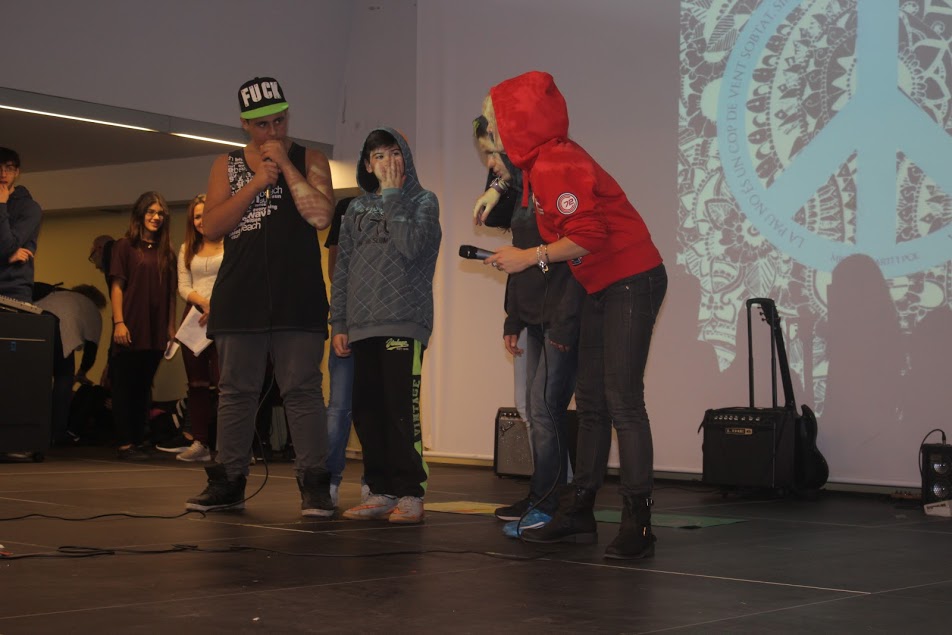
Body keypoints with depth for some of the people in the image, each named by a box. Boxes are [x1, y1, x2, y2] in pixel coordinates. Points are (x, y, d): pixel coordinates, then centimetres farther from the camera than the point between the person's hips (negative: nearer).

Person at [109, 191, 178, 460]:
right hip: (131, 329, -4)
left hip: (156, 332, 4)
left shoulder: (166, 252, 13)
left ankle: (140, 441, 13)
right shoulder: (125, 246, 1)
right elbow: (117, 286, -4)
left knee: (143, 387, 9)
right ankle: (125, 444, 0)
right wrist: (118, 322, -12)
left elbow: (171, 293, 13)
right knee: (125, 386, -1)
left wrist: (171, 326, 7)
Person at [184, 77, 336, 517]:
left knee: (302, 390, -6)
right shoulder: (227, 166, 14)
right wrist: (256, 184, -7)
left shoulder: (309, 161, 9)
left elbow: (321, 215, -8)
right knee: (235, 392, 6)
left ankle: (314, 483, -5)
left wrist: (285, 165, -8)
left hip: (297, 300, -2)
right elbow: (211, 228, 2)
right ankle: (228, 483, 12)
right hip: (239, 298, 3)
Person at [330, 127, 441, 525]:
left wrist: (392, 196, -6)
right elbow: (342, 269, 17)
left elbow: (410, 246, -14)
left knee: (402, 409, -9)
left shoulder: (423, 201, 5)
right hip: (362, 326, 5)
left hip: (403, 323, -5)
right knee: (367, 411, 4)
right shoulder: (357, 209, 17)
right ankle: (381, 492, 11)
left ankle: (410, 495, -4)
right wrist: (339, 323, 9)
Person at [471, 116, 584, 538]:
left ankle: (547, 505, -6)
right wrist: (513, 321, 19)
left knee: (545, 406, -11)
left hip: (562, 319, -10)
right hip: (535, 320, 10)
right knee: (536, 408, 10)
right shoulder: (518, 190, 15)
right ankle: (542, 498, 17)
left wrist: (564, 325, -22)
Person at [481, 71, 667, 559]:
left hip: (632, 281, -10)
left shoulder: (556, 165, -20)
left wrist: (531, 257, -17)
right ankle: (577, 515, 17)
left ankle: (637, 524, -9)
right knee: (591, 402, 11)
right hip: (601, 288, 10)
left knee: (622, 400, -12)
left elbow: (589, 236, -24)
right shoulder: (540, 163, 11)